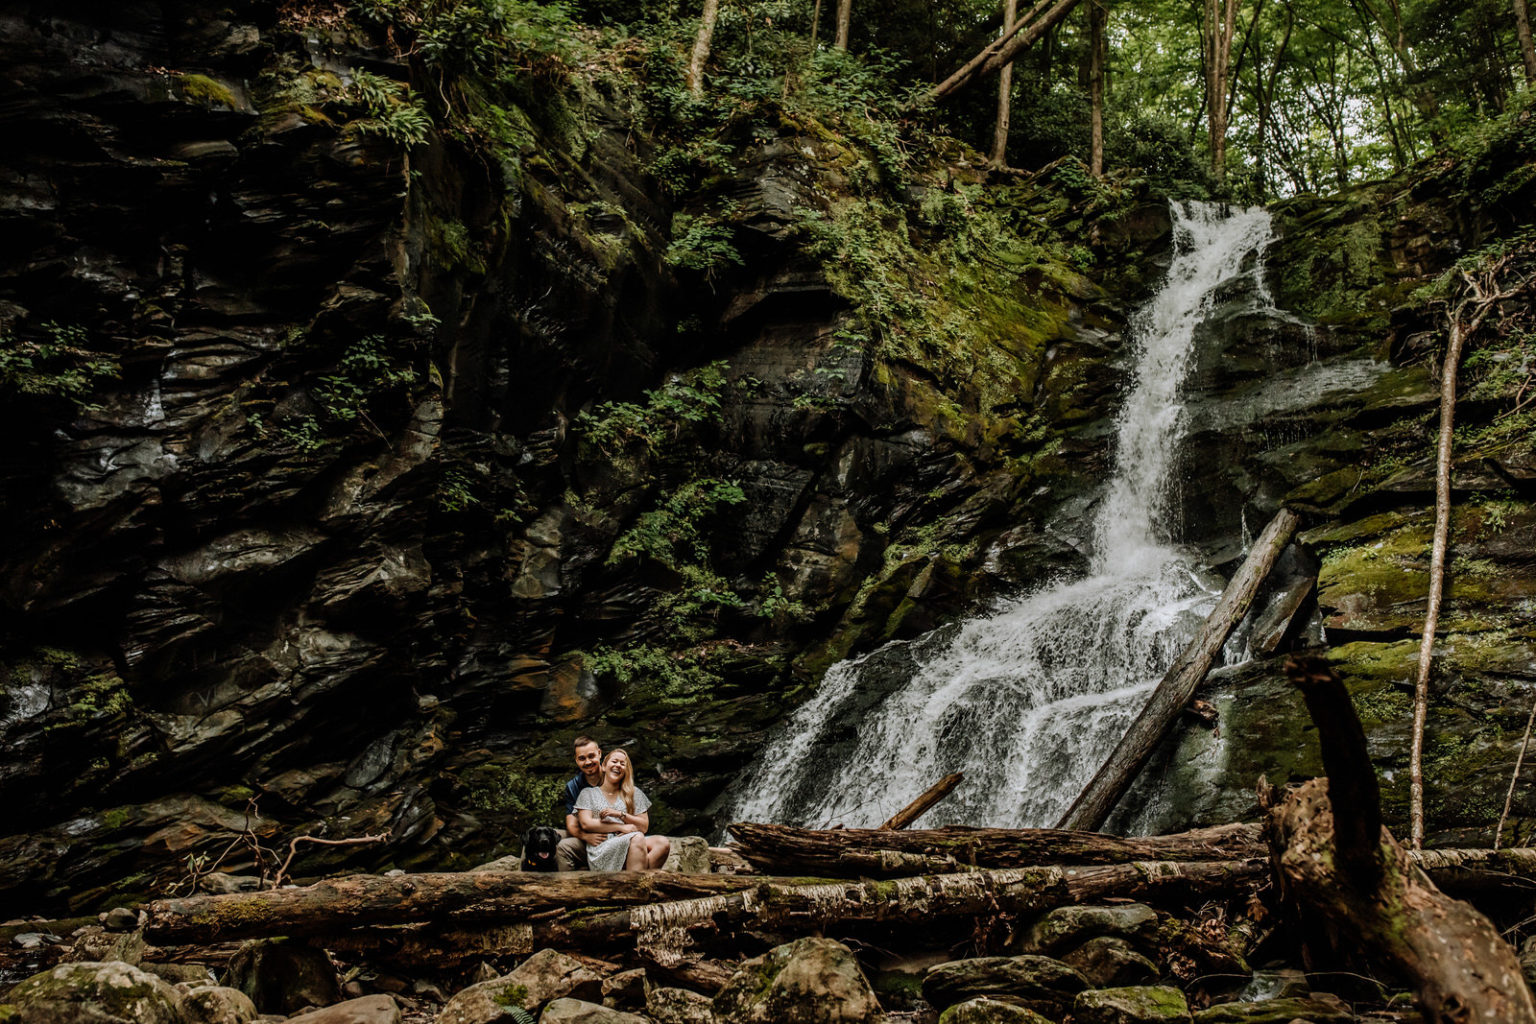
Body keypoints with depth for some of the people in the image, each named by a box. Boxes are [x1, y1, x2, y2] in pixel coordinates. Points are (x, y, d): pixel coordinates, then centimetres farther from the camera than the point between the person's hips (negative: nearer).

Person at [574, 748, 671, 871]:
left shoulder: (634, 794, 22)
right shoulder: (588, 794, 17)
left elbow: (644, 826, 14)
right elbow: (586, 824, 2)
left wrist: (620, 814, -2)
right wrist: (622, 827, -4)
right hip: (601, 850, -3)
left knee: (663, 843, -30)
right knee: (637, 838, -35)